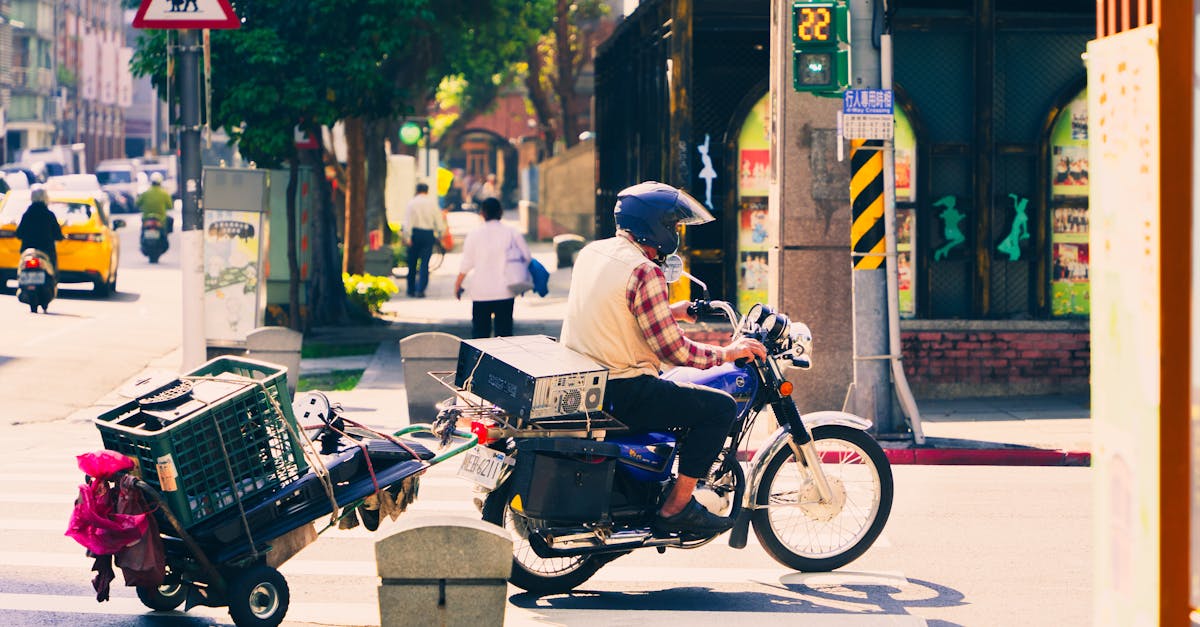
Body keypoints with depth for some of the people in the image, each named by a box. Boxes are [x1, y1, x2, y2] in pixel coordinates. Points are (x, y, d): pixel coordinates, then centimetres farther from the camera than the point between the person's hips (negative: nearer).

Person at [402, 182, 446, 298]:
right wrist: (440, 233, 13)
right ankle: (420, 289, -7)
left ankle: (411, 289, 17)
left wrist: (407, 237, -10)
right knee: (425, 263, 2)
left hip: (415, 233, -1)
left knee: (412, 263, 11)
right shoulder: (432, 202, 2)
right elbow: (439, 219, 4)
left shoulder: (412, 203, -2)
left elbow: (408, 221, -8)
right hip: (429, 234, 1)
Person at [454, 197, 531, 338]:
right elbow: (527, 257, 5)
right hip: (505, 291, 1)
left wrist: (458, 284, 11)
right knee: (504, 330, 5)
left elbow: (466, 263, -1)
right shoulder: (512, 233, -2)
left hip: (481, 292, -1)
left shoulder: (474, 234, -4)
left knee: (480, 331, 6)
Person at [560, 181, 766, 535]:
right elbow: (672, 349, -19)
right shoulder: (643, 271, -18)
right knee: (720, 407, -4)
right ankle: (675, 508, -3)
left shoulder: (591, 253, 9)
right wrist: (727, 353, -5)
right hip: (621, 392, -10)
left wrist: (672, 311, 28)